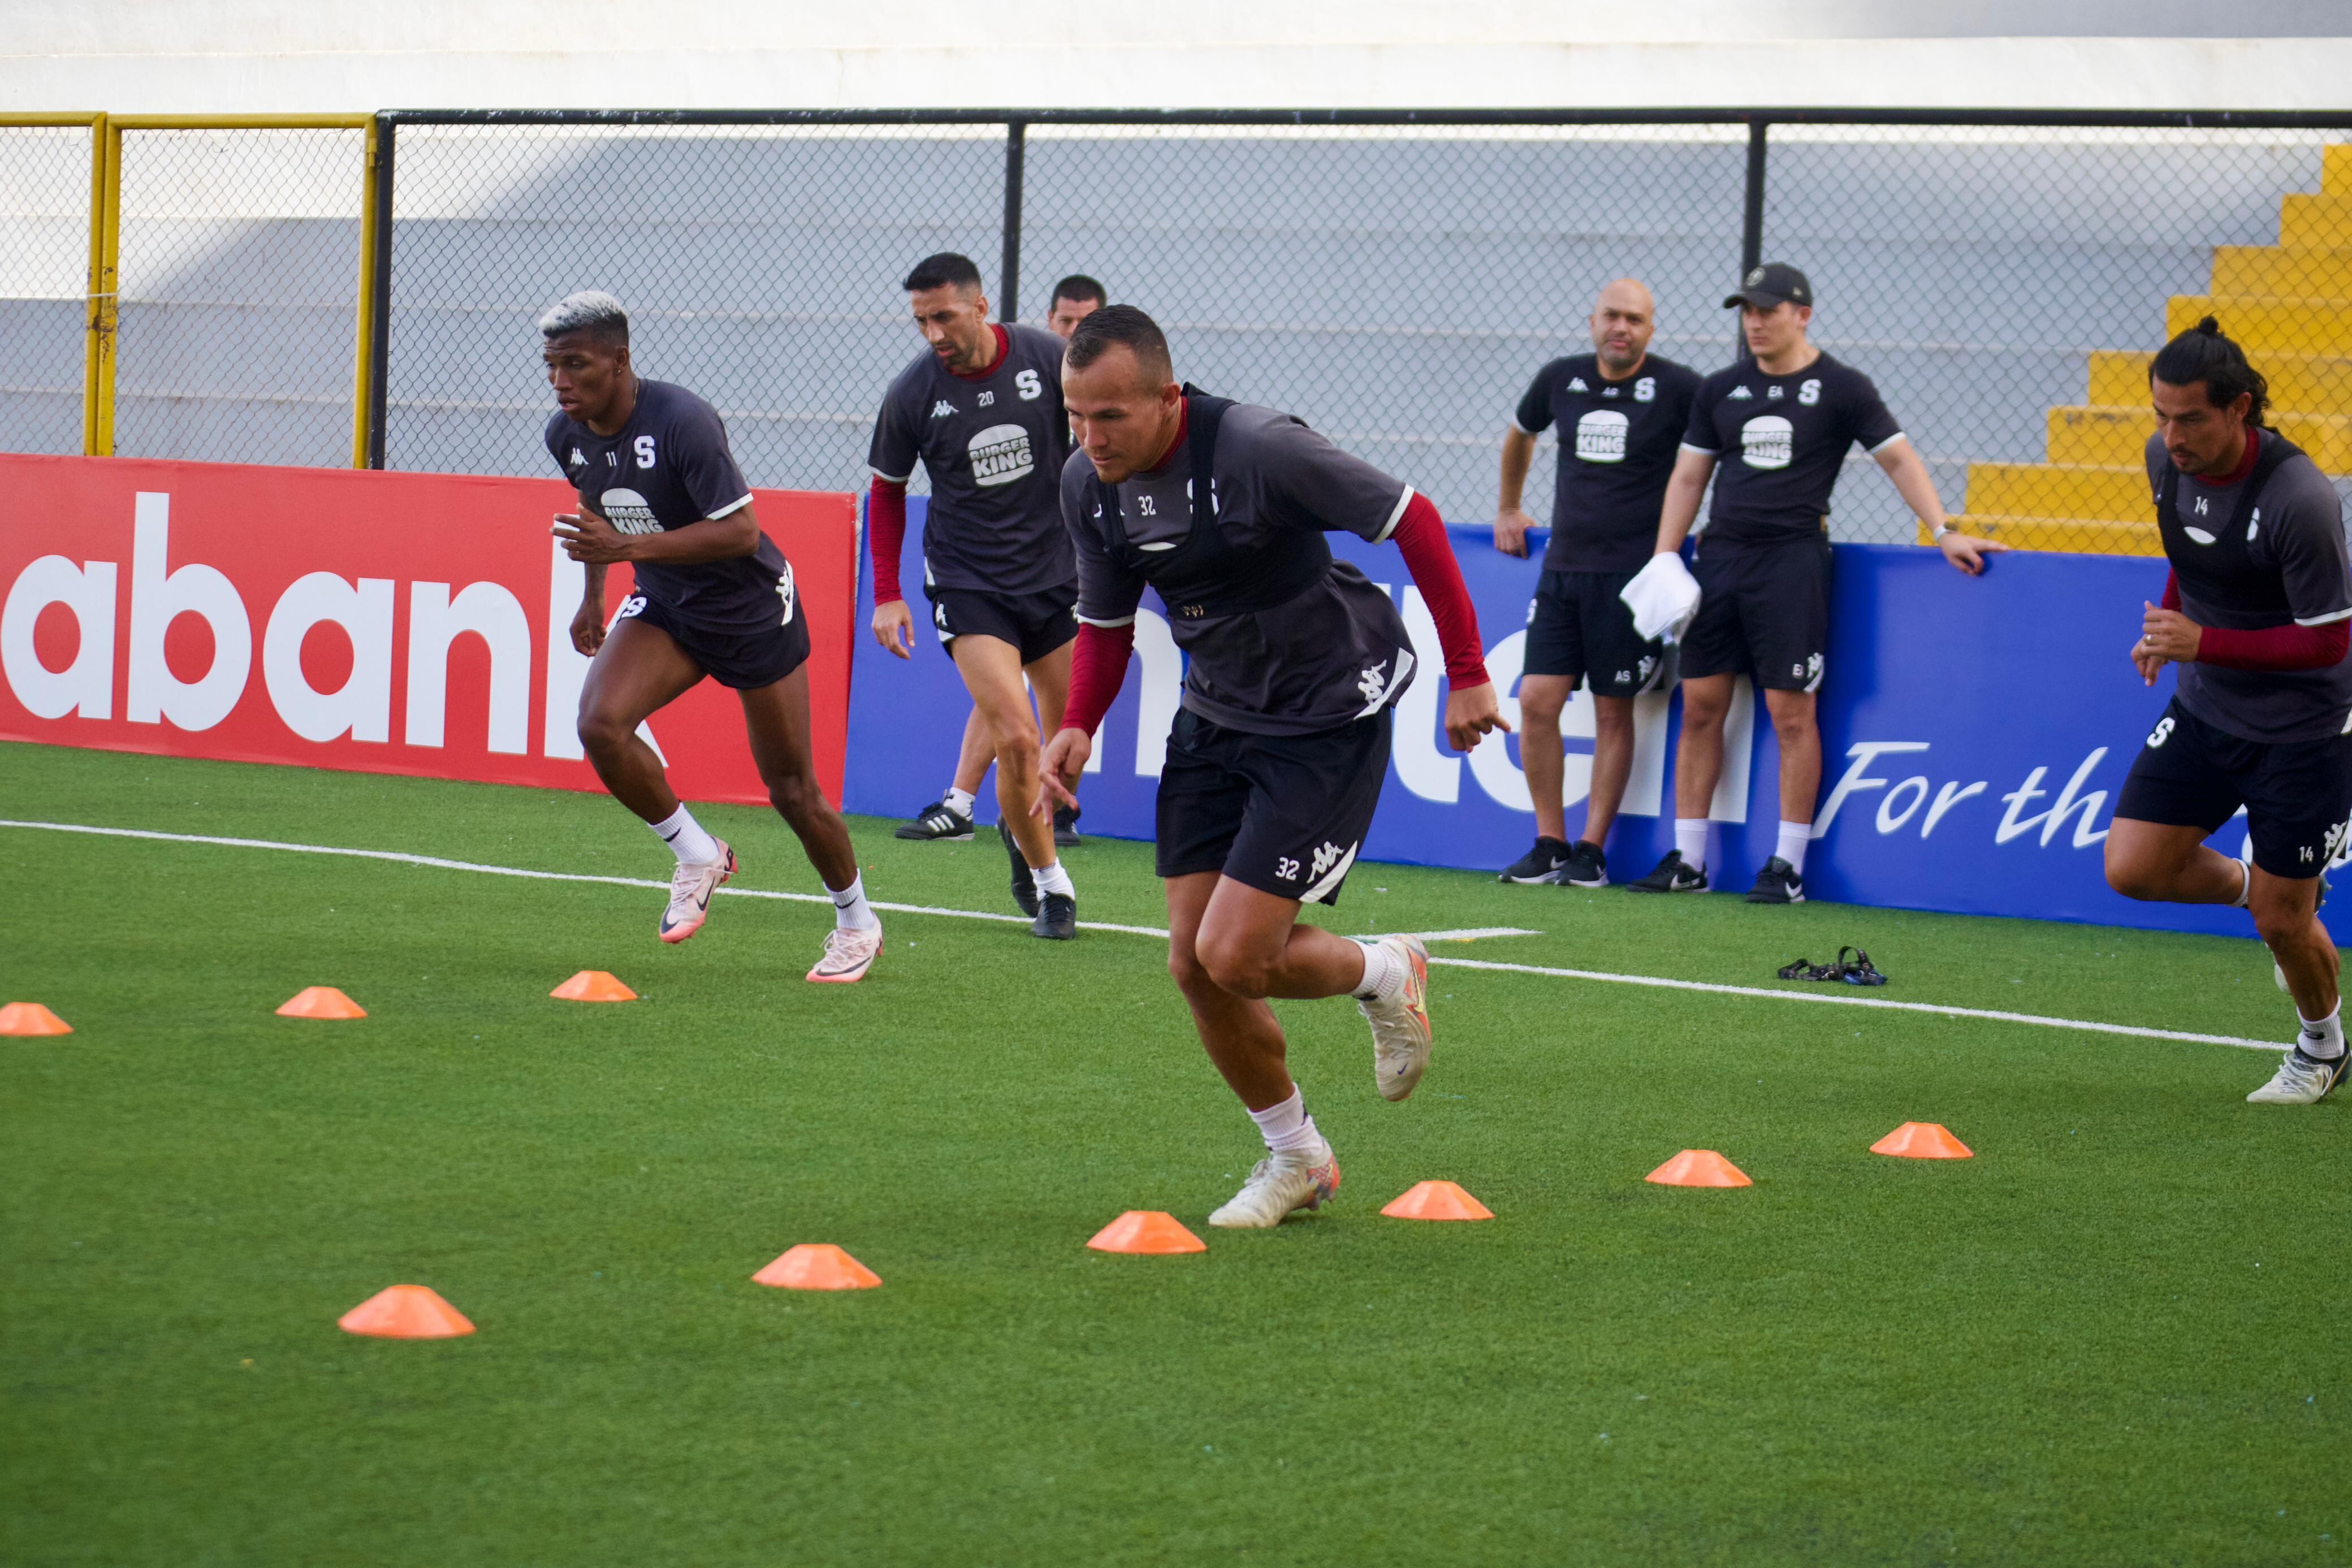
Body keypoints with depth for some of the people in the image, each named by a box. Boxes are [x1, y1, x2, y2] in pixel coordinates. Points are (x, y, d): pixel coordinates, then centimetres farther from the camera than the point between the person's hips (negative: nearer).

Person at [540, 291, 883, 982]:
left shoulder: (681, 421, -28)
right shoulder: (567, 435, -5)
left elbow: (742, 531, -29)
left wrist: (628, 547, -34)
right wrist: (592, 594, 21)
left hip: (751, 607, -6)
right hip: (664, 607, 6)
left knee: (792, 790, 2)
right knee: (600, 724, -22)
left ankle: (856, 922, 26)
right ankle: (697, 856, 0)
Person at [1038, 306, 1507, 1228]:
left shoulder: (1259, 450, -27)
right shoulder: (1087, 487, -6)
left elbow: (1411, 520, -17)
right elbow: (1105, 621, 11)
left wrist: (1466, 674, -13)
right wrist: (1077, 727, -7)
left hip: (1329, 719, -7)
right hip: (1215, 719, 7)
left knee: (1236, 957, -14)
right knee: (1194, 965, 3)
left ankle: (1383, 975, 19)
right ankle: (1295, 1159, 25)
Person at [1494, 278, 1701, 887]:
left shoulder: (1676, 388, -6)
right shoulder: (1561, 380, 7)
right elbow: (1520, 434, 28)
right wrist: (1508, 509, 30)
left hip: (1633, 570, -4)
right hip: (1562, 567, 4)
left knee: (1614, 712, 0)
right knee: (1537, 700, -5)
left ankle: (1592, 849, 6)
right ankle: (1549, 844, 5)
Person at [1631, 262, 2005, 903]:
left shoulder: (1840, 388, 1)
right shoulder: (1720, 390, 13)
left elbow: (1899, 460, 3)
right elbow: (1688, 477, 16)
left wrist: (1944, 532, -7)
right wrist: (1663, 559, 7)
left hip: (1792, 557, -5)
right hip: (1720, 555, 5)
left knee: (1792, 712, -7)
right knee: (1700, 706, 4)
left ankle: (1788, 866, -3)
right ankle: (1687, 861, 10)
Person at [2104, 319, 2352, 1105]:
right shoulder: (2168, 461, -7)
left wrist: (2204, 642, -30)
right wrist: (2170, 622, 7)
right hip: (2206, 708, 6)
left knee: (2283, 921, 2)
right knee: (2133, 869, -4)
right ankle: (2256, 886, 25)